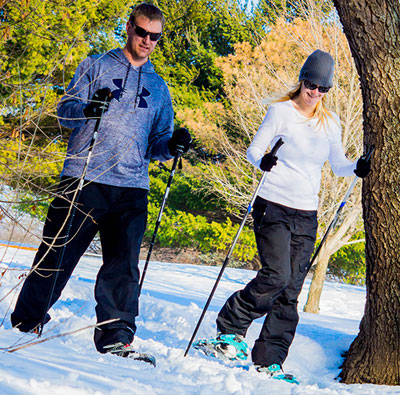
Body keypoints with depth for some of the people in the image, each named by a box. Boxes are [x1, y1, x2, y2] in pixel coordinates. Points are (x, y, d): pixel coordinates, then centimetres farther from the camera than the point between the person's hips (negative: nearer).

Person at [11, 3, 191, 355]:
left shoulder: (159, 87, 21)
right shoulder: (96, 67, 11)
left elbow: (156, 142, 22)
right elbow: (65, 110, 3)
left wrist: (172, 145, -2)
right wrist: (86, 109, -19)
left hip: (131, 187, 2)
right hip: (84, 179, -2)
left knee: (123, 266, -7)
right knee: (58, 254, 0)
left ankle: (115, 336, -2)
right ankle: (27, 320, 15)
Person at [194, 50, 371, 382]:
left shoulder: (330, 122, 11)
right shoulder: (281, 111, -2)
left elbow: (338, 165, 17)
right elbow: (254, 149, -3)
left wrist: (358, 168, -4)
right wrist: (263, 161, -26)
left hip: (306, 216, 5)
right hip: (274, 207, -4)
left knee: (290, 292, 1)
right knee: (276, 277, -20)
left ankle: (268, 361, 6)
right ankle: (230, 330, 0)